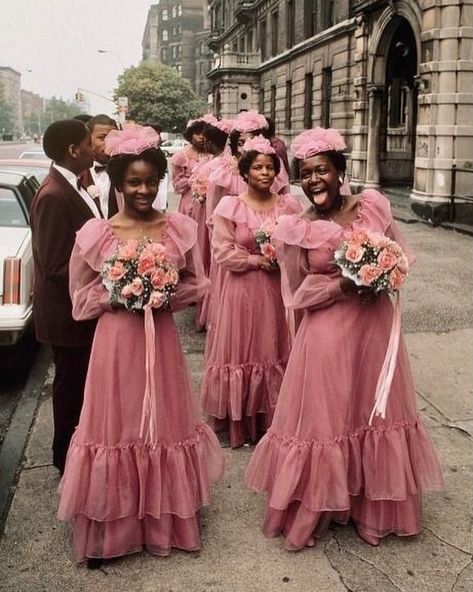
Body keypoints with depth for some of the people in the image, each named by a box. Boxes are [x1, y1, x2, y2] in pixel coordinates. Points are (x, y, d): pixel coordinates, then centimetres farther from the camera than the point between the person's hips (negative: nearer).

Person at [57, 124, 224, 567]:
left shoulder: (179, 228, 0)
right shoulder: (95, 234, -5)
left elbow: (196, 284, 8)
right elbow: (82, 299, 3)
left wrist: (166, 293, -10)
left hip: (161, 339, 2)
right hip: (116, 340, -1)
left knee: (164, 422, 12)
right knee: (117, 423, 6)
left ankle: (164, 522, 31)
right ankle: (113, 528, 22)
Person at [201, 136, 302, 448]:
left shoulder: (289, 204, 2)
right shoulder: (230, 206, -6)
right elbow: (223, 252, -9)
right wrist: (257, 260, -14)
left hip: (279, 289, 3)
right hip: (243, 290, -2)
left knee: (278, 350, 9)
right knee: (243, 351, 4)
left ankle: (275, 420, 23)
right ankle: (243, 422, 16)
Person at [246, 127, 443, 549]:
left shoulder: (373, 205, -1)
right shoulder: (297, 230, -7)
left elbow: (398, 254, 11)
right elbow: (298, 294, -4)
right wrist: (343, 285, -17)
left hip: (376, 324, 3)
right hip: (328, 333, -3)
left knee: (377, 409, 14)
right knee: (324, 416, 5)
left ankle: (375, 506, 34)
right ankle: (317, 505, 25)